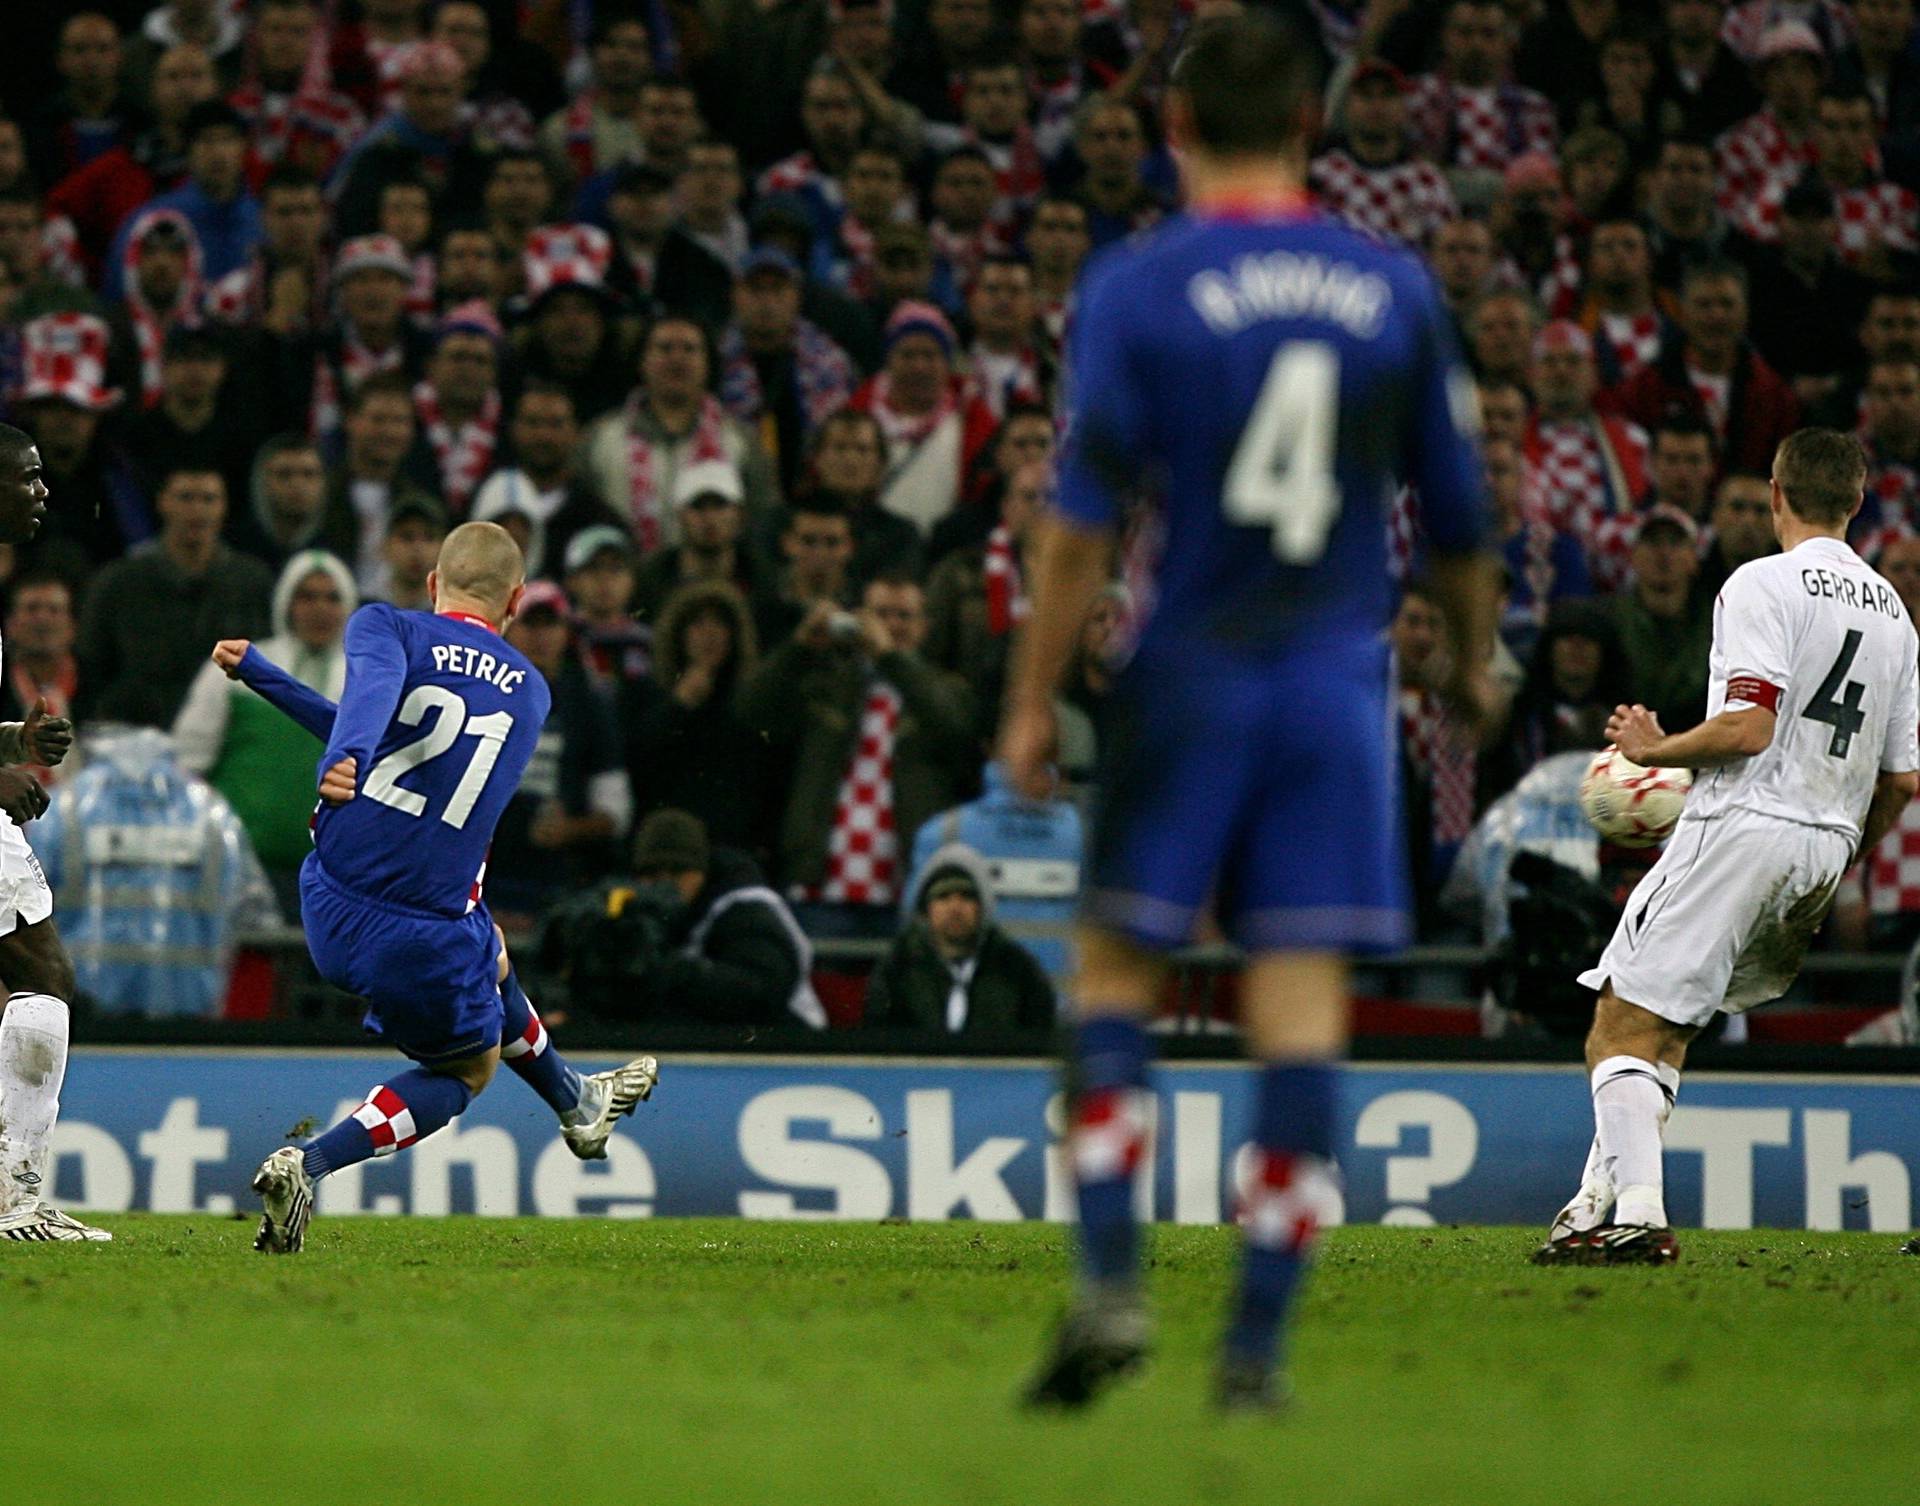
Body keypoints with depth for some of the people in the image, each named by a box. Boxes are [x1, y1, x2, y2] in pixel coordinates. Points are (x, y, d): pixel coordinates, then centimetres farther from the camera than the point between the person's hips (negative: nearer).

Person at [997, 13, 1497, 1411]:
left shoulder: (1137, 289, -5)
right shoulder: (1395, 288, 4)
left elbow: (1082, 521, -9)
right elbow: (1461, 517, 11)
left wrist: (1033, 702, -1)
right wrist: (1475, 656, 28)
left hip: (1190, 674, -2)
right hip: (1338, 675, 2)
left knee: (1118, 968, 11)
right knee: (1303, 1000, 1)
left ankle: (1111, 1282, -4)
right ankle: (1259, 1339, -2)